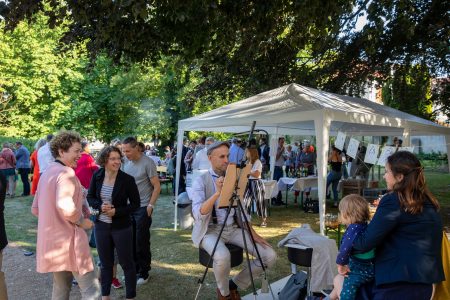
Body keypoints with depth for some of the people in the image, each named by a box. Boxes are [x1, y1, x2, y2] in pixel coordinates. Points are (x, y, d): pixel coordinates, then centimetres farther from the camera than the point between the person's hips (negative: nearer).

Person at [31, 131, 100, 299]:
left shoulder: (47, 173, 13)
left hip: (51, 241, 10)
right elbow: (65, 207, -33)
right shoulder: (66, 172, -17)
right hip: (68, 241, -10)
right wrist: (81, 221, -16)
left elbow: (35, 209, 19)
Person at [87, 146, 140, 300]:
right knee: (105, 263, 18)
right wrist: (100, 206, -16)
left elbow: (135, 204, -9)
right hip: (101, 226, 3)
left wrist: (116, 211, -21)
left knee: (126, 263, 8)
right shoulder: (97, 176, -5)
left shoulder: (127, 179, -15)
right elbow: (90, 197, 5)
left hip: (121, 227, -3)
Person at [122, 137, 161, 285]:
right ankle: (134, 268, 27)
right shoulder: (125, 162, 4)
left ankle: (143, 272, 18)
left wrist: (151, 205, -12)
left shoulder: (147, 163, -12)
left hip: (143, 207, -5)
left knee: (142, 241, 3)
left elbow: (157, 186, -9)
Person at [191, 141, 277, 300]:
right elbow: (198, 214, -22)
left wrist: (253, 233, 1)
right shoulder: (200, 181, -8)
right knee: (223, 257, -37)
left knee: (270, 256, -10)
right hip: (211, 230, -5)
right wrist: (218, 192, -32)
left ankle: (235, 284, 12)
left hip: (234, 228, 5)